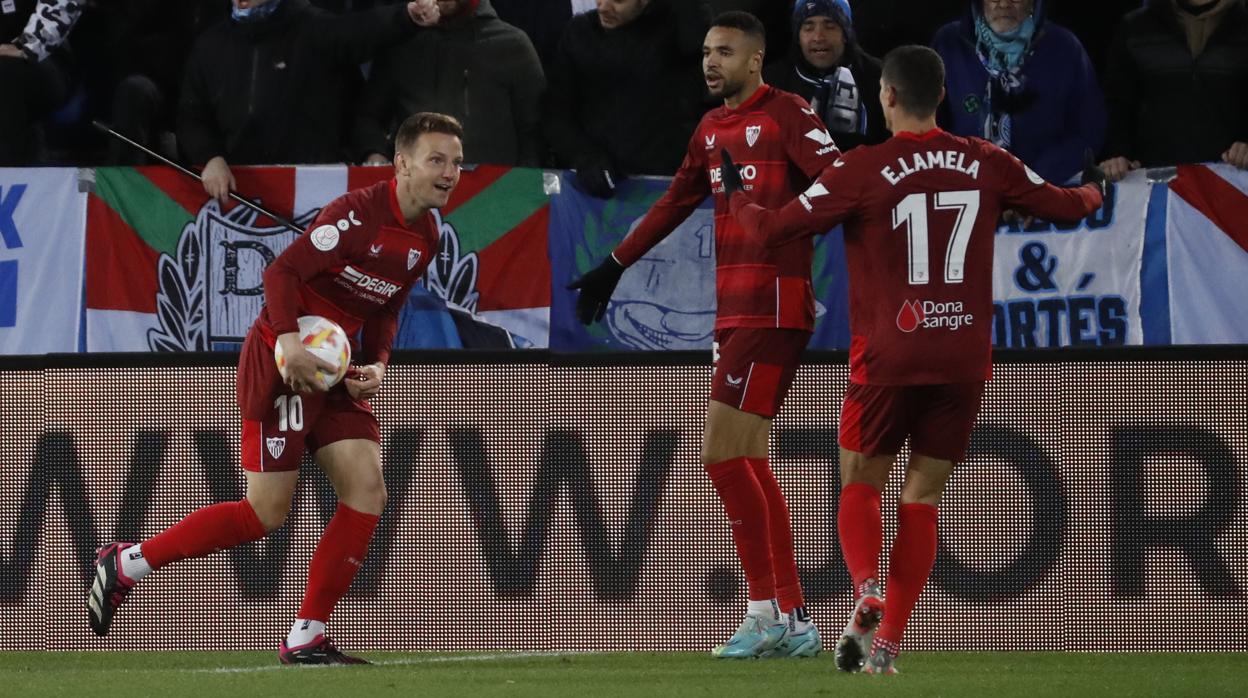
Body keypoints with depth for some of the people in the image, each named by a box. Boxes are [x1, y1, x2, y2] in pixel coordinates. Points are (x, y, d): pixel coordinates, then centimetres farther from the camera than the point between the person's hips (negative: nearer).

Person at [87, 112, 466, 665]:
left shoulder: (426, 237, 8)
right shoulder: (359, 213, -19)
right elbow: (283, 271, -21)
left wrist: (376, 364, 3)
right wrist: (289, 341, -33)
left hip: (335, 367, 8)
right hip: (283, 364, -8)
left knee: (368, 492, -5)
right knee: (267, 511, -7)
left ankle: (306, 640, 1)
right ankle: (124, 564, 9)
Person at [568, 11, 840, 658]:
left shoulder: (786, 113, -7)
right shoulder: (712, 127, 17)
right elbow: (675, 203, 30)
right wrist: (614, 266, 36)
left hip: (772, 307, -9)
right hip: (732, 307, 9)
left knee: (722, 454, -12)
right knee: (749, 463, 8)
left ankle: (765, 611, -6)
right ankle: (794, 621, 12)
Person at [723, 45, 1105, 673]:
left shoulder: (863, 169, -9)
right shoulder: (986, 164, 1)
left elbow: (773, 232, -7)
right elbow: (1064, 206, 16)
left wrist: (737, 196, 14)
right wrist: (1093, 190, 39)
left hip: (887, 361, -2)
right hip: (965, 360, 3)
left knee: (860, 485, 13)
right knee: (922, 500, 9)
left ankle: (866, 589, -16)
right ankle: (887, 643, 1)